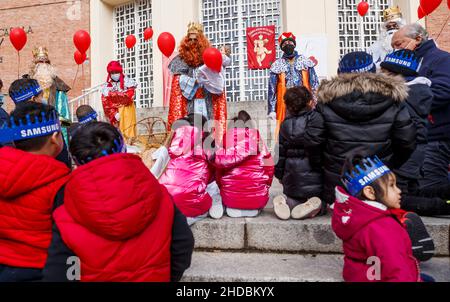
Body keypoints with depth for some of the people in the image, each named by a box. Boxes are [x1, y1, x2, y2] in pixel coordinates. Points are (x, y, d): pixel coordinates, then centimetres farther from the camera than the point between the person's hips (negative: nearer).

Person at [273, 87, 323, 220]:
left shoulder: (285, 125, 1)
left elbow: (280, 153, 5)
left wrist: (280, 174, 17)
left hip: (292, 181, 3)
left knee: (294, 197, 28)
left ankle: (286, 202, -8)